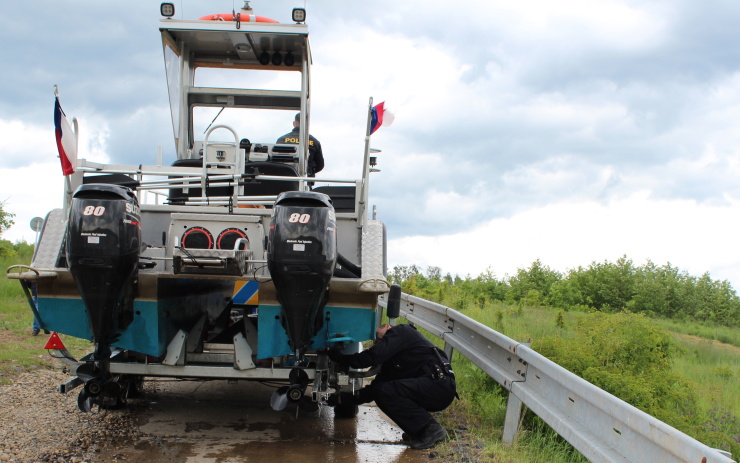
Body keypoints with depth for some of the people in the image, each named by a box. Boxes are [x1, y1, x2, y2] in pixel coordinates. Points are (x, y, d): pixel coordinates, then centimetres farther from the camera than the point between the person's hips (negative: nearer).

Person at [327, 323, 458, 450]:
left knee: (385, 392, -19)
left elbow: (373, 356, -13)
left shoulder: (400, 332, 1)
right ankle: (417, 431, 11)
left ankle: (431, 429, -11)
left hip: (439, 383, -10)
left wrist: (340, 358, -3)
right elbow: (373, 390, 24)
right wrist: (343, 399, 20)